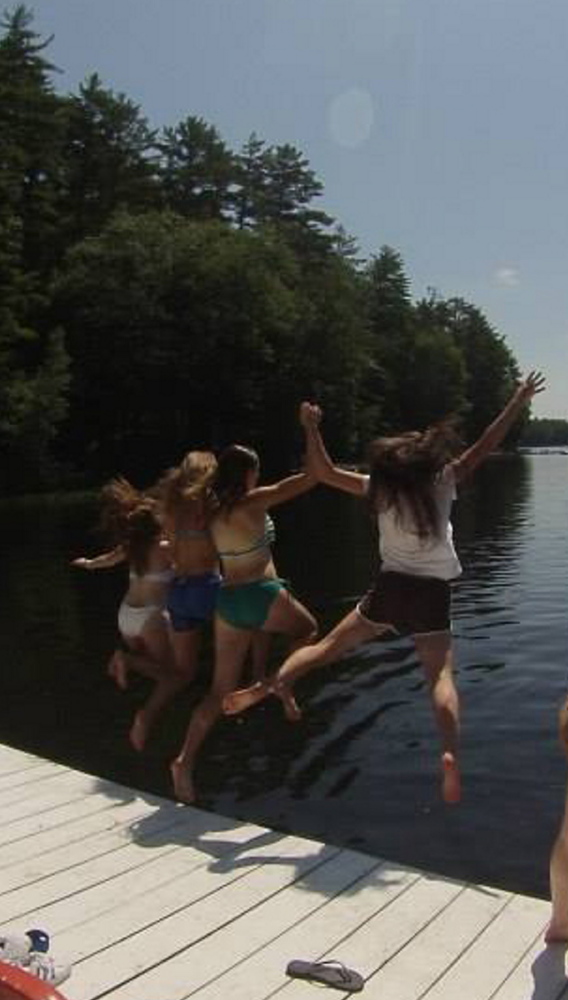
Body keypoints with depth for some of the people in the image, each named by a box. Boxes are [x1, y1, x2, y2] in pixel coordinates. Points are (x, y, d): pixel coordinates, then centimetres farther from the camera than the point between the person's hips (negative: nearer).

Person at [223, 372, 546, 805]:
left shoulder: (381, 489, 0)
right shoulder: (442, 484, -3)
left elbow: (324, 472, 1)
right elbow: (484, 447, 0)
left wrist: (311, 427, 9)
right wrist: (518, 404, 7)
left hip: (390, 590, 1)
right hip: (433, 595, -1)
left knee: (328, 646, 12)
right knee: (441, 676, -3)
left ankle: (275, 682, -6)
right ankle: (451, 753, -24)